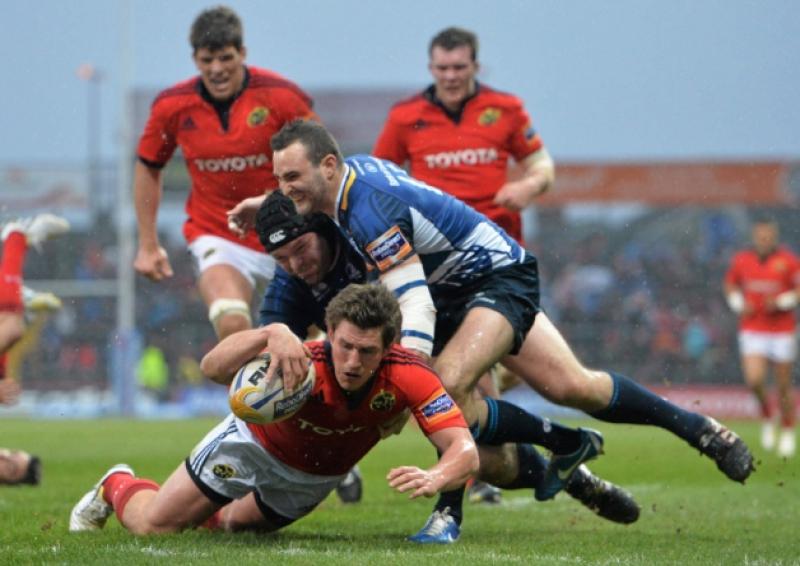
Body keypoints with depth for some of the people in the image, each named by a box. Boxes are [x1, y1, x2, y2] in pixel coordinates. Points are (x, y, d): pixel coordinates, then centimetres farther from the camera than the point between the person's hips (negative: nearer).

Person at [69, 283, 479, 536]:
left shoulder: (407, 376, -36)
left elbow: (465, 451, -41)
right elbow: (212, 366, -57)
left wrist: (432, 479, -64)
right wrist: (270, 334, -75)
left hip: (318, 474, 3)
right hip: (258, 443, -3)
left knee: (236, 525, 26)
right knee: (153, 525, 5)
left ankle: (205, 514, 60)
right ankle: (117, 486, 39)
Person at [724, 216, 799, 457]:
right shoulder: (741, 260, 1)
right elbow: (730, 284, 17)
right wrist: (738, 304, 0)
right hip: (752, 331, 1)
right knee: (754, 380, -16)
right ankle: (767, 416, 13)